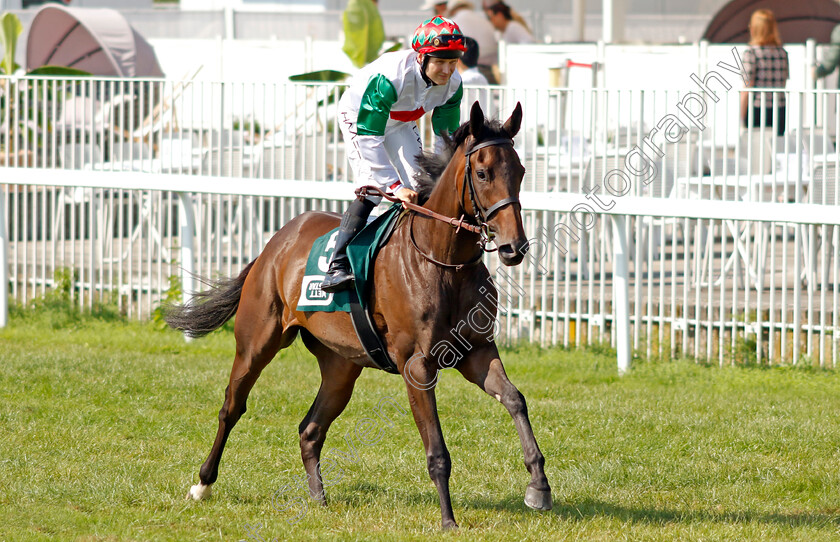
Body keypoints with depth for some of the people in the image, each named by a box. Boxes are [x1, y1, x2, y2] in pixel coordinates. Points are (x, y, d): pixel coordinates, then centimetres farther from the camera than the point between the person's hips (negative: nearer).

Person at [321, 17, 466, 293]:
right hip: (358, 116, -6)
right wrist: (395, 186, -41)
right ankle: (337, 267, -26)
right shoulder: (388, 78, -42)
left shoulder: (452, 84, -23)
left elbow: (447, 136, -8)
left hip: (401, 123, 6)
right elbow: (369, 138, -39)